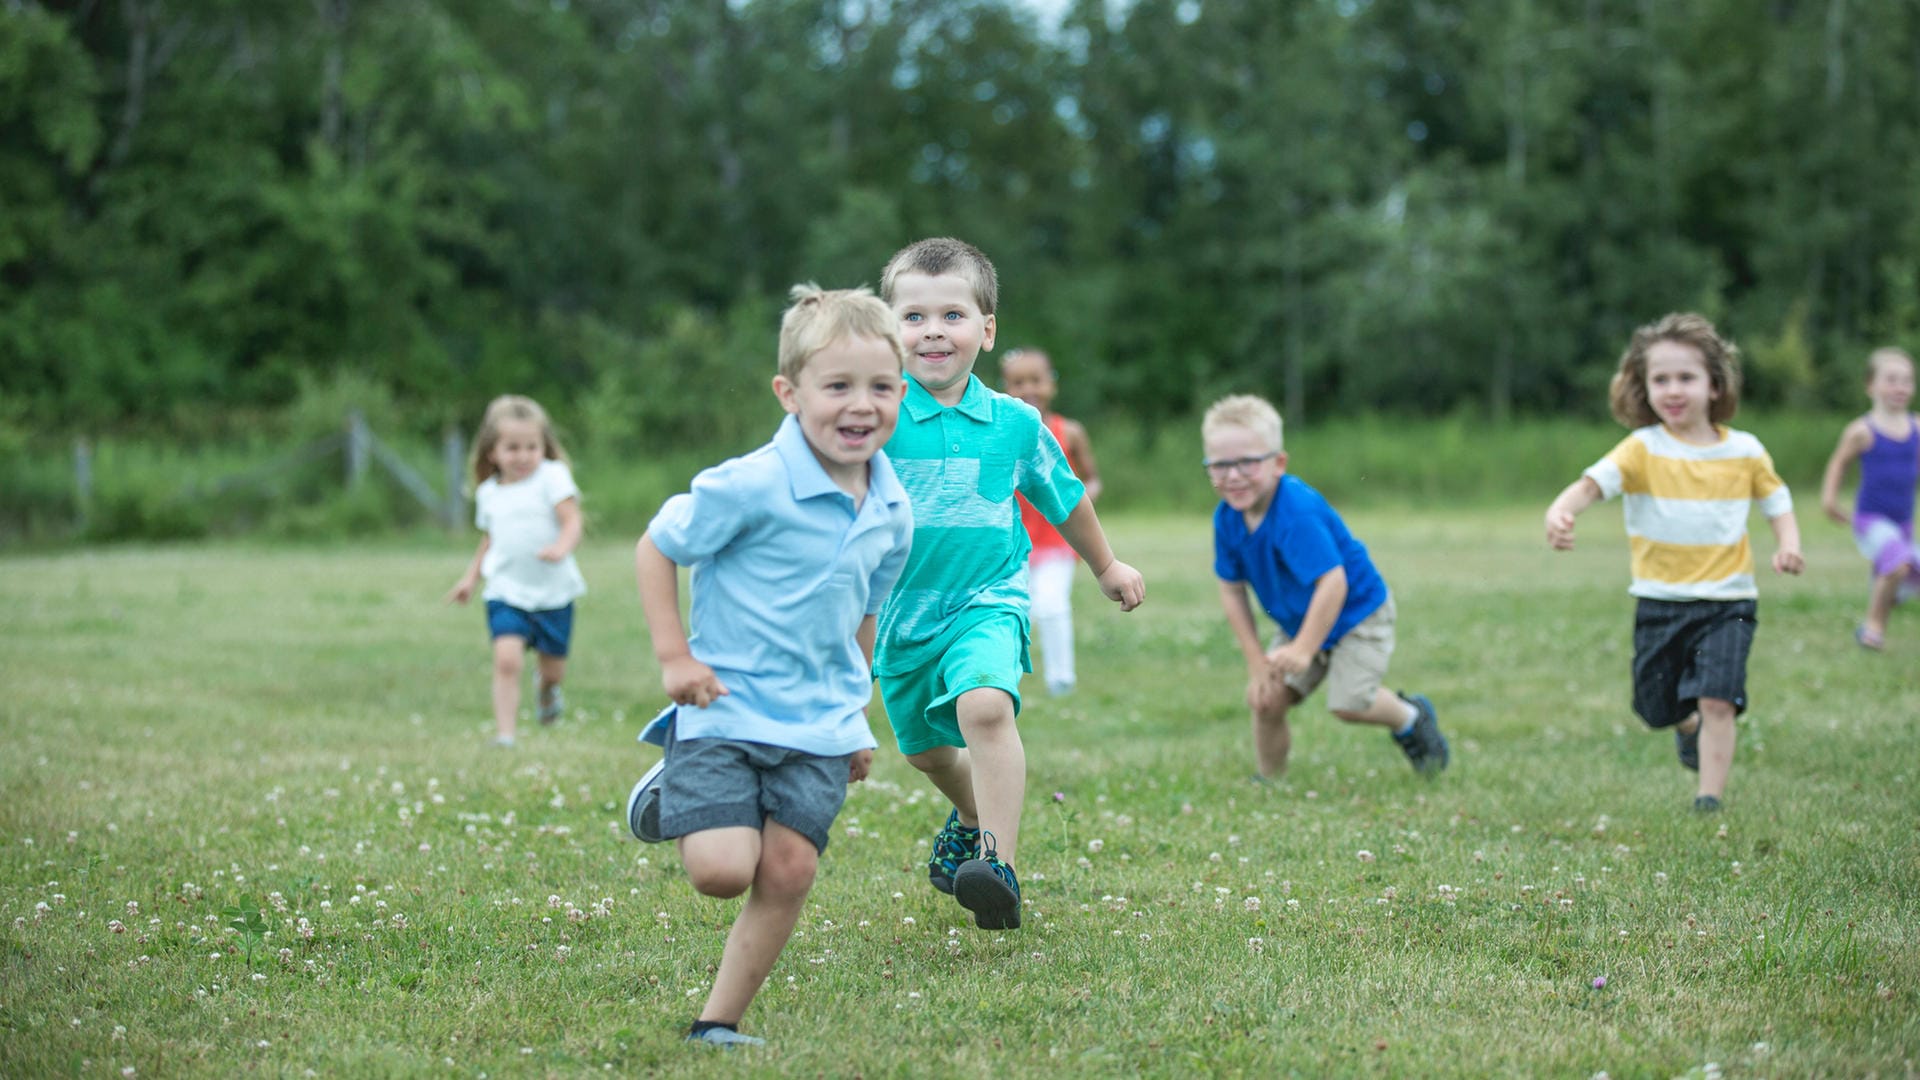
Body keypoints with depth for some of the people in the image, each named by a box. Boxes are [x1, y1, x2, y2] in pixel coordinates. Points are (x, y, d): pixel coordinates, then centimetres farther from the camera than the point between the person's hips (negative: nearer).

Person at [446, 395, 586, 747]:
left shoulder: (552, 477, -6)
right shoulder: (488, 492, 9)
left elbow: (572, 522, -15)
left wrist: (562, 547, -35)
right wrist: (470, 577, 19)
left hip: (553, 590, -2)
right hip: (506, 592, 2)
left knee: (552, 667, 11)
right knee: (507, 659, -20)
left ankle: (548, 687, 48)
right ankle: (504, 734, -18)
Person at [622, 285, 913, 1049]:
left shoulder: (891, 513, 3)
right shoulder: (752, 486, -16)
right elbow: (655, 549, -6)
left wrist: (857, 713, 22)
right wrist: (674, 655, -11)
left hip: (820, 729, 5)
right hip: (727, 711, -5)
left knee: (787, 873, -4)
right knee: (722, 869, -14)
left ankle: (719, 1021, 12)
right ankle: (670, 797, 20)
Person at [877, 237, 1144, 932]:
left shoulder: (1014, 423, -2)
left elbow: (1065, 499, 15)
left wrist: (1107, 568, 28)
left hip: (987, 600, -2)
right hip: (902, 612, 2)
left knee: (984, 704, -31)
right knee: (925, 747, 21)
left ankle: (1000, 866, -31)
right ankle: (973, 814, 54)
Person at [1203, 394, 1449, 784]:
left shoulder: (1298, 512, -34)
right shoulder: (1227, 518, -11)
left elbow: (1332, 582, -37)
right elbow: (1232, 590, -2)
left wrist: (1303, 649, -35)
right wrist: (1255, 659, -5)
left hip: (1356, 611, -6)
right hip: (1299, 621, 6)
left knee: (1348, 703, -17)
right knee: (1266, 699, -5)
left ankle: (1410, 718, 14)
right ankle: (1269, 782, 16)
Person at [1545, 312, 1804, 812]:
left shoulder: (1745, 451, 0)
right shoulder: (1644, 449, -7)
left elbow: (1777, 500, 14)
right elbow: (1594, 481, -23)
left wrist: (1788, 544, -7)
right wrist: (1560, 510, -44)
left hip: (1727, 601, -1)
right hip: (1660, 601, 1)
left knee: (1716, 699, -16)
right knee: (1658, 706, 13)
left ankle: (1710, 798, -8)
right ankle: (1690, 728, 49)